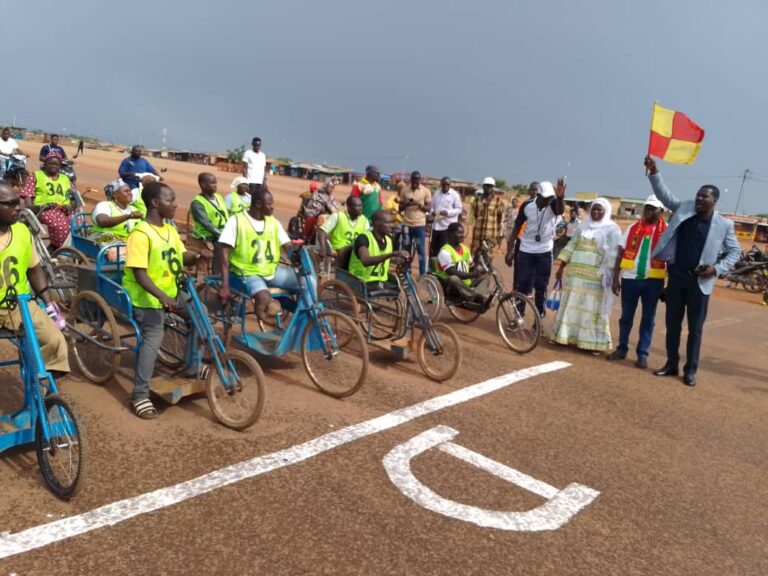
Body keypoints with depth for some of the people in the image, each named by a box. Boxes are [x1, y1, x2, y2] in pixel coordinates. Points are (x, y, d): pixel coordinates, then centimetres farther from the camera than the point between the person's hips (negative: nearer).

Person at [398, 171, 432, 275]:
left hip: (420, 225, -2)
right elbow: (400, 208, 6)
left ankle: (422, 274, 5)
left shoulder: (426, 191, -1)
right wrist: (406, 204, -15)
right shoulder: (404, 190, 4)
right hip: (407, 224, 2)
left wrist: (419, 204, -21)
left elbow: (429, 208, -2)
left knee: (421, 250, -1)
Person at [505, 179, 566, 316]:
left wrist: (560, 197, -61)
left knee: (541, 286, 5)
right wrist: (509, 250, -1)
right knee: (522, 285, 5)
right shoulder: (527, 206, -10)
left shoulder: (553, 204, -14)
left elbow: (561, 210, -38)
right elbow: (517, 227, -1)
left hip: (544, 252, 0)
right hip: (525, 251, 1)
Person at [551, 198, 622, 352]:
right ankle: (566, 334, 18)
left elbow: (614, 254, -8)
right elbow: (572, 246, 15)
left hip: (595, 276, -5)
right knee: (571, 305, 8)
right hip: (575, 273, 5)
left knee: (592, 308, -2)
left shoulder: (612, 229, -1)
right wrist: (561, 266, 10)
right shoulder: (583, 226, 14)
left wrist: (607, 274, -18)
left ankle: (592, 341, 4)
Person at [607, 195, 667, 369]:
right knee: (626, 316, 10)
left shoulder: (667, 231, -1)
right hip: (630, 278, 2)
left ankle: (643, 354, 13)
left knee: (648, 319, 6)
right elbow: (620, 253, 6)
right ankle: (622, 348, 22)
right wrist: (616, 277, 0)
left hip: (653, 280, -2)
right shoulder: (633, 228, 5)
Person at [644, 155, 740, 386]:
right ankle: (671, 364, 23)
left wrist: (717, 268, -11)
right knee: (672, 324, 10)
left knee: (695, 328, 5)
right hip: (676, 277, 2)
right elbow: (664, 195, -1)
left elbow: (735, 251, 4)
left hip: (699, 282, -2)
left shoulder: (724, 224, -3)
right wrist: (654, 172, -14)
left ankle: (690, 370, 16)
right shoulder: (684, 209, 2)